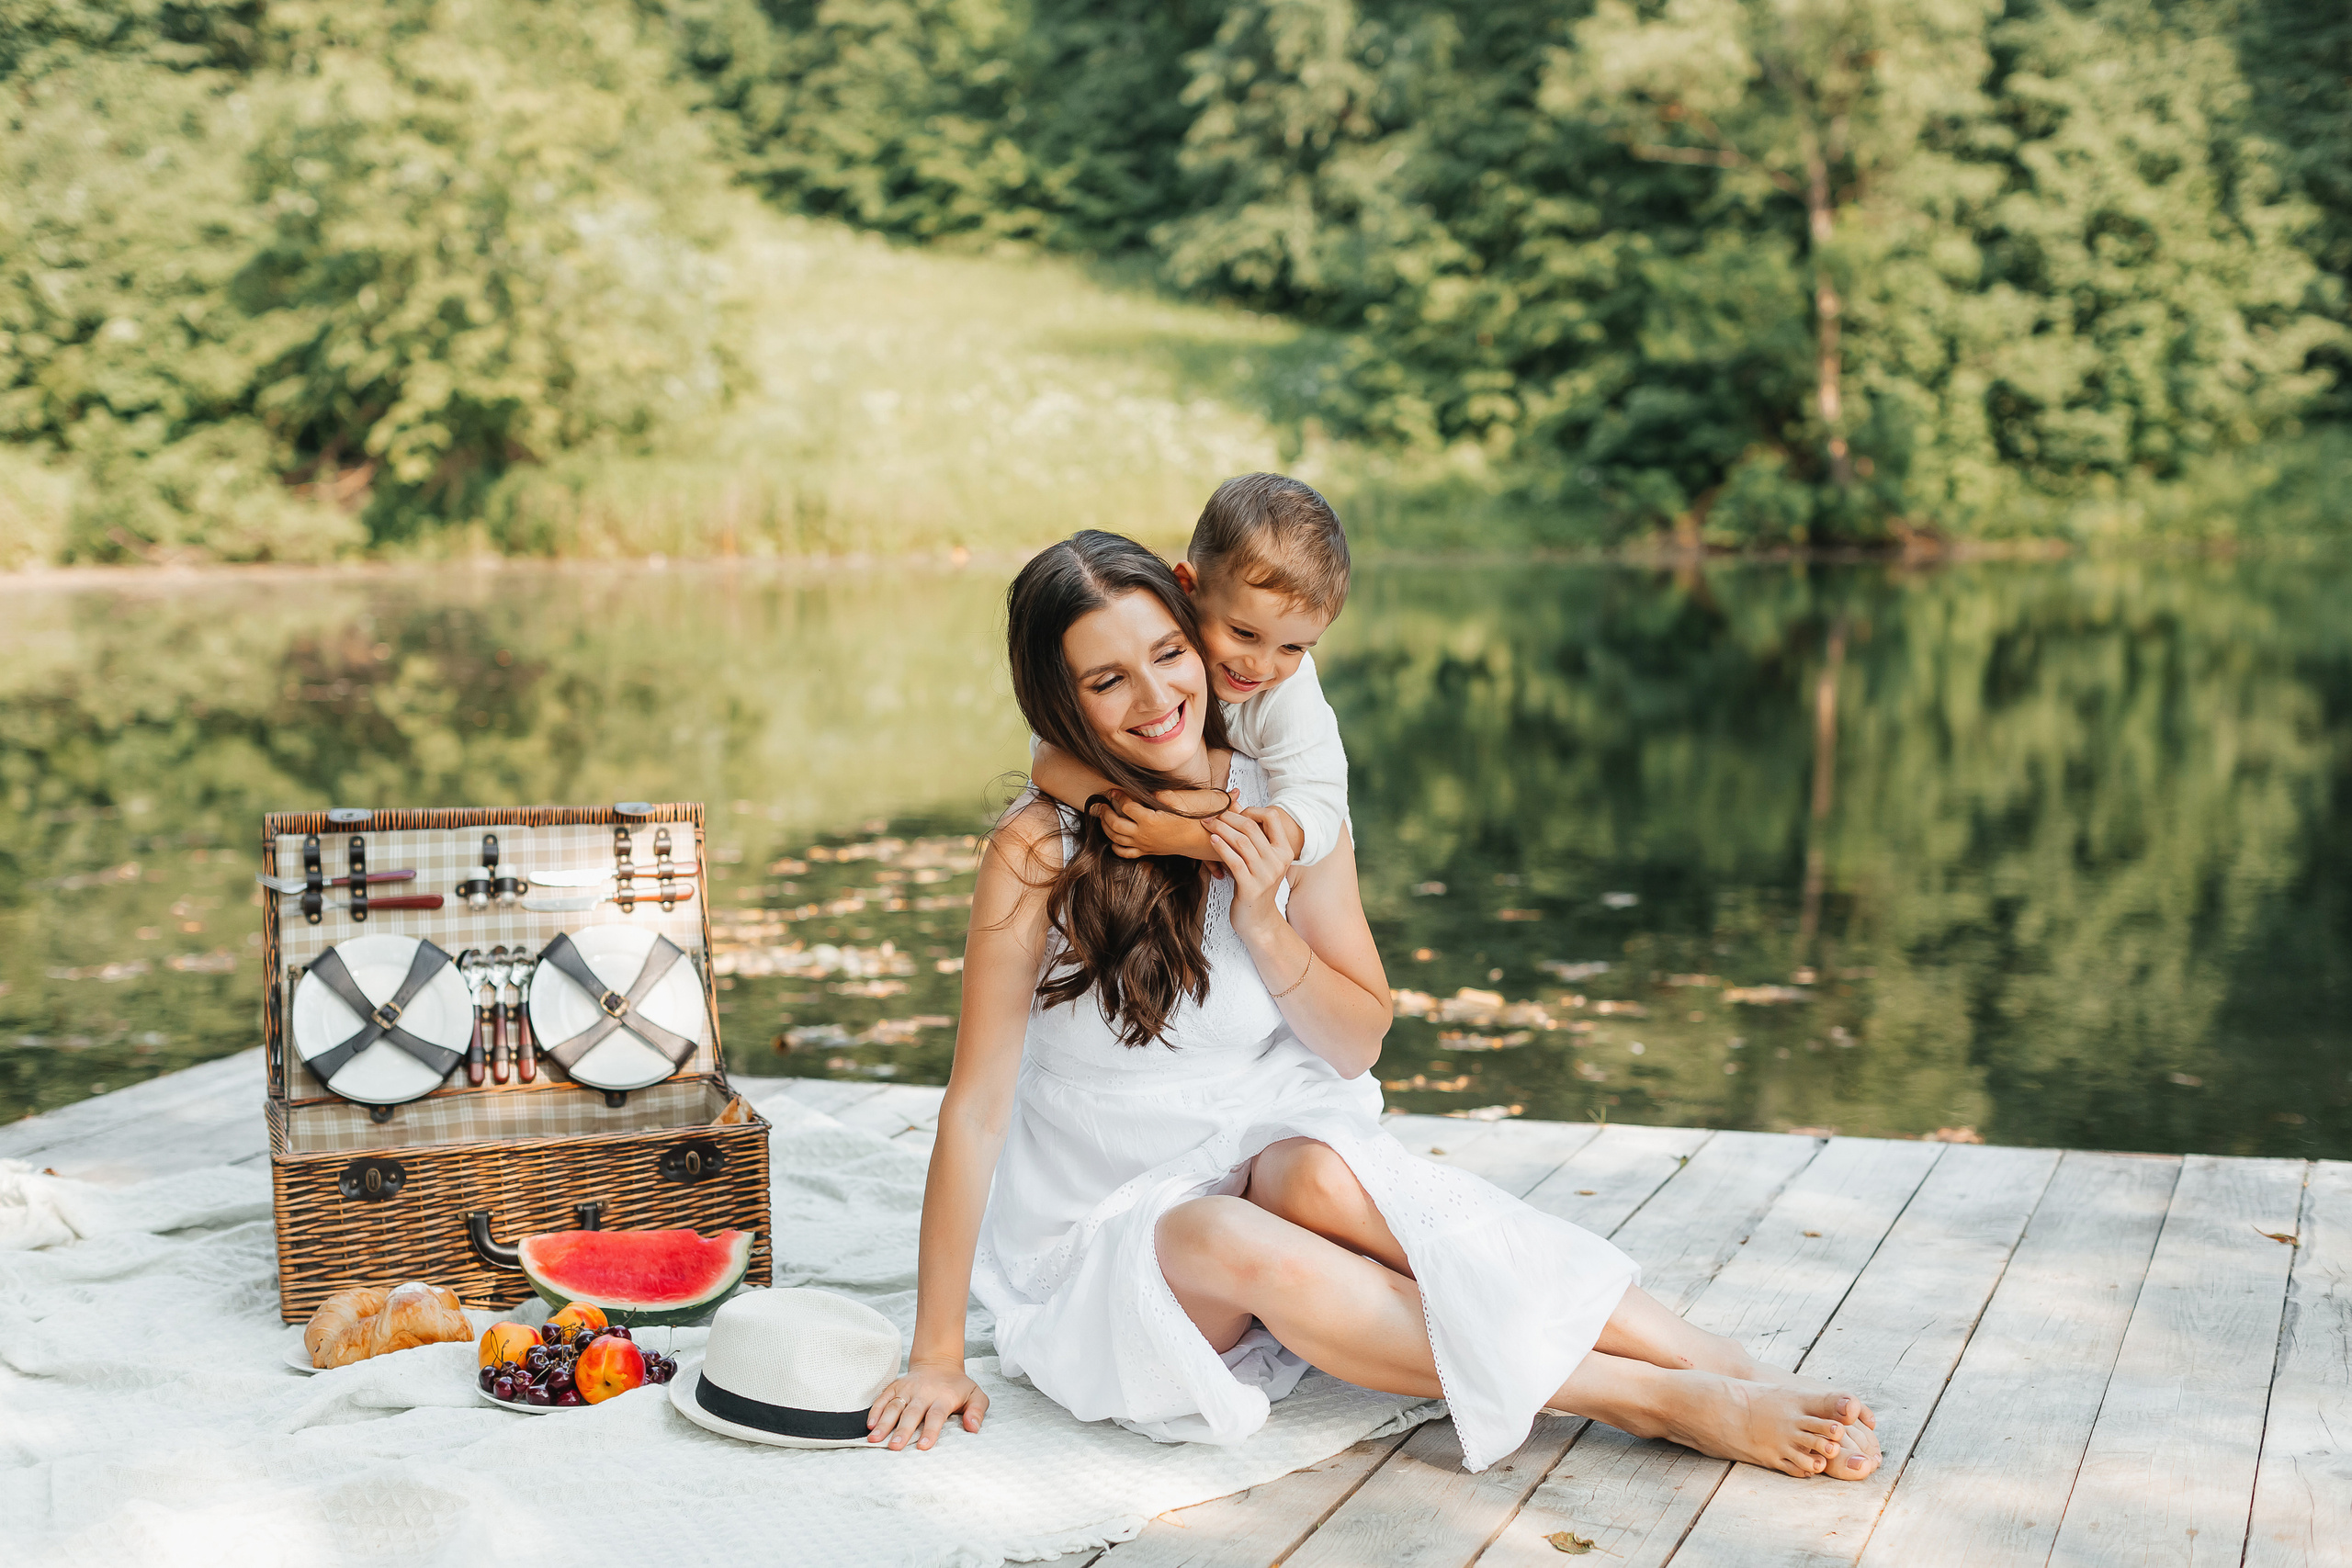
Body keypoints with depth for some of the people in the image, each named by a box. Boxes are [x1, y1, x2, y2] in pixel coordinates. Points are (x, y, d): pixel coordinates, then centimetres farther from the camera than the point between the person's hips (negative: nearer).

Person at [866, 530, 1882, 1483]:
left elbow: (1358, 1043, 2)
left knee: (1318, 1173, -33)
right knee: (1243, 1247, -35)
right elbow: (976, 1102, -15)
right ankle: (1666, 1402, -32)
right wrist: (938, 1355, -16)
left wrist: (1264, 926, -17)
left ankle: (1717, 1362, -30)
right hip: (1110, 1233, -2)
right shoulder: (1037, 849, -17)